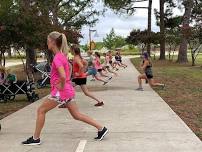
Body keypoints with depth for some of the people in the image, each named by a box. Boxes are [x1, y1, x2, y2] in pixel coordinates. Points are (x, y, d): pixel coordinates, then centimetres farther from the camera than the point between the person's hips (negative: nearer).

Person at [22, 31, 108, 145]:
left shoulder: (57, 58, -17)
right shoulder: (62, 55, 11)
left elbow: (63, 76, -32)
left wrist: (62, 86, -16)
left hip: (61, 92, -9)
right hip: (68, 90, 9)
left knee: (41, 110, 5)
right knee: (76, 115, 13)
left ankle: (36, 139, 14)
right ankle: (101, 128, 11)